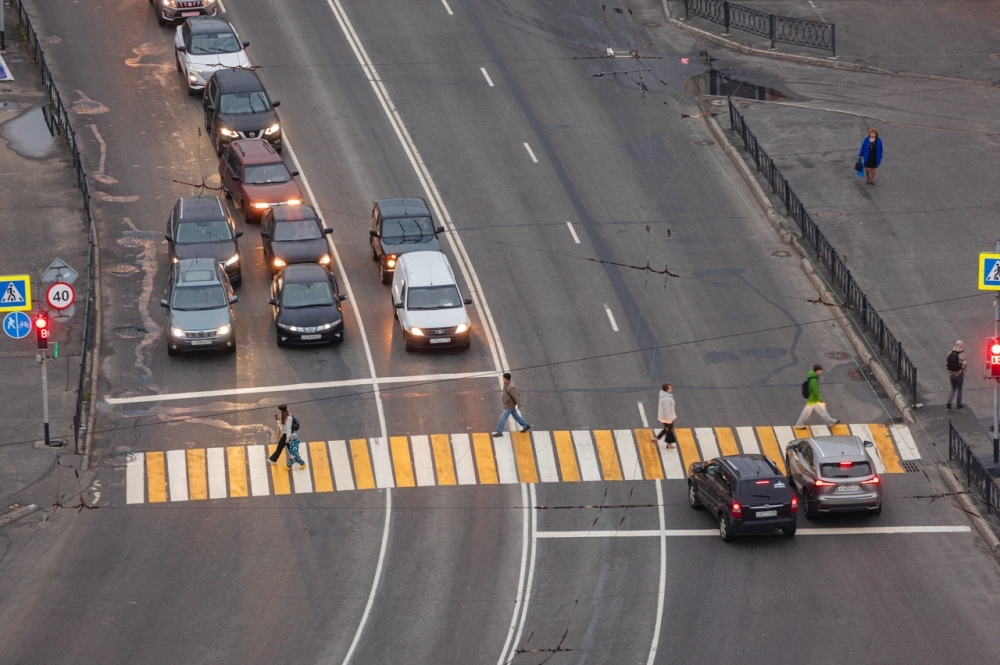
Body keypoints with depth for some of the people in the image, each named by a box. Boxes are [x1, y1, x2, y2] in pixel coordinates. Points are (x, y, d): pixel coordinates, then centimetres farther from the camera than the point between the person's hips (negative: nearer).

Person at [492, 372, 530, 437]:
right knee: (516, 416, 23)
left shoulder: (511, 387, -34)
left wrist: (519, 406, -19)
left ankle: (499, 432, 14)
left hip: (509, 406, -9)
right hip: (508, 404, 9)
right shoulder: (505, 384, -6)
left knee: (503, 418, 1)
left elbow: (516, 397, -26)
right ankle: (525, 426, 37)